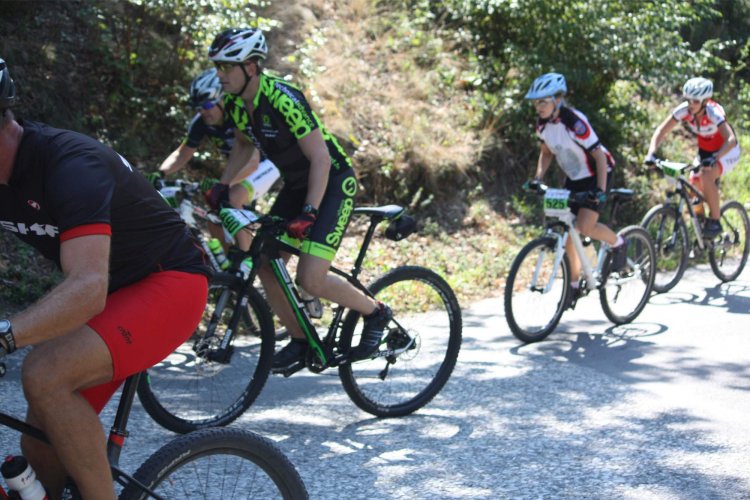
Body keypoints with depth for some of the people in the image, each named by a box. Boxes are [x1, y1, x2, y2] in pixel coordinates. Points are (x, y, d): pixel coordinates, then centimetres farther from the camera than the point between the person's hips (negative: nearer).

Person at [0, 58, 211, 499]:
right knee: (40, 446, 1)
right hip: (117, 292, 8)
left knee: (45, 375, -30)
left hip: (170, 283, -8)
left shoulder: (70, 164, -29)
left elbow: (89, 289, -41)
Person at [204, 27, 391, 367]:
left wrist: (309, 212, -32)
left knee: (310, 279, -18)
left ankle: (375, 313, 6)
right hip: (296, 184, 8)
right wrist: (222, 186, 4)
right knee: (265, 266, 2)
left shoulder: (283, 99, -28)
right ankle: (300, 340, 19)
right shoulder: (234, 102, -5)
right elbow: (244, 144, 15)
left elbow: (320, 157, -27)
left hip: (333, 182, -8)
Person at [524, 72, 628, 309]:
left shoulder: (574, 121, -27)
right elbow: (546, 152, 12)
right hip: (573, 178, 7)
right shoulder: (543, 124, -7)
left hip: (596, 176, -7)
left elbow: (599, 156, -25)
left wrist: (601, 190, -32)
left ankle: (618, 243, 7)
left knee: (585, 226, -23)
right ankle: (574, 284, 17)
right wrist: (538, 178, -3)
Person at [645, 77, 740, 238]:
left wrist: (714, 158, -59)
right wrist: (651, 153, -35)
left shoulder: (714, 112, -33)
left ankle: (715, 221, -17)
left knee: (706, 176, -30)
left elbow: (731, 139, -44)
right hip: (705, 150, 6)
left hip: (726, 151, -6)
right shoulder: (683, 110, -21)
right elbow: (661, 131, -19)